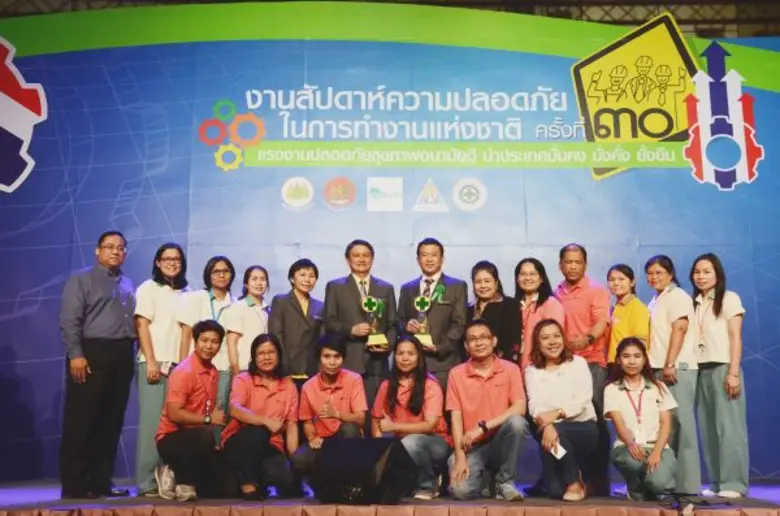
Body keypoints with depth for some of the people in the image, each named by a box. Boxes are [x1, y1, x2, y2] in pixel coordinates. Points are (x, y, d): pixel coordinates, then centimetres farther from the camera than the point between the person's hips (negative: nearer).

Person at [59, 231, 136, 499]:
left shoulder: (128, 285, 19)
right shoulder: (81, 280, 1)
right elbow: (69, 321, -8)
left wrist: (131, 352, 6)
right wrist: (76, 355, -17)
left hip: (122, 357, 6)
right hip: (91, 355, -6)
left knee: (111, 424, 8)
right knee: (81, 423, -4)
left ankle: (101, 481, 15)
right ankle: (73, 485, 1)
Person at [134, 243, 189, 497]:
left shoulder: (185, 293, 16)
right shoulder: (148, 288, 3)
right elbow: (142, 326, -4)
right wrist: (151, 361, -13)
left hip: (178, 363, 4)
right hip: (155, 362, -4)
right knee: (153, 421, -6)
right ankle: (147, 482, -1)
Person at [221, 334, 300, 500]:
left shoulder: (289, 386, 7)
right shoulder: (243, 380, -3)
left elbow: (291, 425, 5)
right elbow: (235, 410, -22)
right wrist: (266, 421, -36)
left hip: (270, 446, 2)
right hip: (239, 442, -2)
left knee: (286, 481, -28)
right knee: (259, 431, -36)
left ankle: (260, 482, 6)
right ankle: (248, 482, -20)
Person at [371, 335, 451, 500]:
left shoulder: (430, 385, -9)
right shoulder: (387, 385, 5)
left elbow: (430, 425, -17)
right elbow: (376, 419, 7)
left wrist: (394, 426, -22)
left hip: (433, 443, -3)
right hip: (399, 443, 3)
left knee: (410, 442, -35)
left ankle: (428, 485, -9)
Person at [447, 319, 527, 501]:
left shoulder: (511, 369, -2)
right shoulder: (456, 374, 0)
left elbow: (520, 408, -15)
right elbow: (456, 417, -5)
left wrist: (483, 427, -23)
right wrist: (460, 457, -16)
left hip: (501, 442, 0)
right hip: (472, 447, 0)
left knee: (516, 421, -33)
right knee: (461, 490, -26)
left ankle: (504, 482, -11)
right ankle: (488, 480, 13)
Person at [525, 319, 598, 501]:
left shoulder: (578, 363, 2)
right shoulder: (532, 370, 4)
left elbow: (583, 401, -10)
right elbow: (535, 405, -12)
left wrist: (558, 413, -28)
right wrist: (546, 426, -33)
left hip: (583, 427, -1)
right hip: (552, 429, 1)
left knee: (558, 433, -35)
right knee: (555, 491, -18)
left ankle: (574, 481, -7)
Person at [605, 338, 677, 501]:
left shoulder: (658, 387, 12)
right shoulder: (612, 389, 7)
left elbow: (666, 423, 3)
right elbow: (618, 422, -6)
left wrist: (657, 451, -16)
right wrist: (630, 444, -29)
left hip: (657, 447, 1)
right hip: (627, 447, -1)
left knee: (658, 482, -32)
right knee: (633, 461, -38)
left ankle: (649, 489, 9)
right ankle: (637, 492, -1)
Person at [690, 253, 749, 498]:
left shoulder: (730, 298, 1)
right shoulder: (694, 303, 15)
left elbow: (735, 338, -5)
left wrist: (733, 373, -13)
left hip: (722, 368, -5)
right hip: (701, 370, 5)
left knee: (728, 426, -7)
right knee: (708, 428, 4)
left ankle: (733, 483, -5)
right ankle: (717, 482, 8)